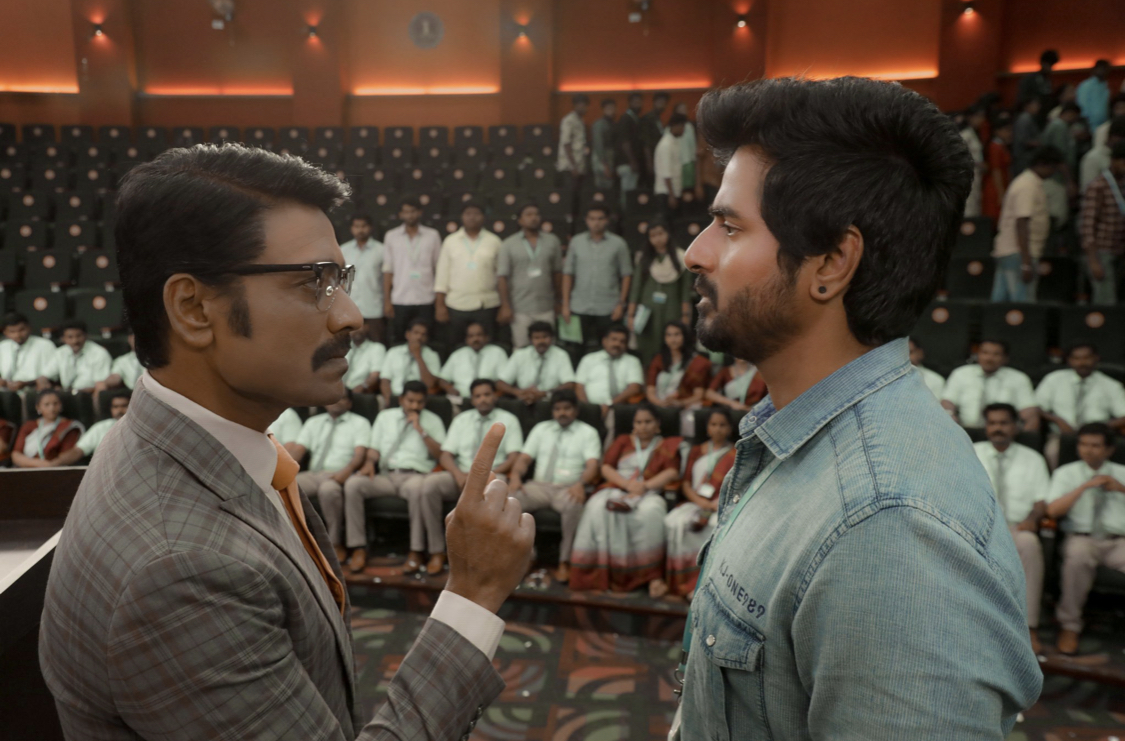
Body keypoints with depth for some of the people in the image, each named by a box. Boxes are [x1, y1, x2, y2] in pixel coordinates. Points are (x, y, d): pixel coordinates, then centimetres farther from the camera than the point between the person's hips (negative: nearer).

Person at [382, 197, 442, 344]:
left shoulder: (432, 235, 4)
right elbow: (387, 270, 5)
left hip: (425, 300, 0)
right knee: (396, 343, 5)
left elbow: (439, 267, 5)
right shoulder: (391, 236, 5)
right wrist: (386, 300, 0)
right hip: (399, 300, 1)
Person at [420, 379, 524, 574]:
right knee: (429, 483, -28)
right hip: (460, 475, 3)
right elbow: (445, 455, 9)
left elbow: (513, 458, 0)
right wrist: (459, 474, -12)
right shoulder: (461, 419, 17)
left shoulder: (508, 420, 9)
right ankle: (437, 552, -21)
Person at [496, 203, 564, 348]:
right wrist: (505, 306, -9)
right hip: (520, 310, -1)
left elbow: (557, 272, 9)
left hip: (546, 309, 2)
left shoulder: (552, 241, 5)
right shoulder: (508, 245, 0)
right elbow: (502, 277, -3)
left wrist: (558, 301, 8)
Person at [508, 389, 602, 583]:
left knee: (573, 504, -38)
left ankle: (564, 562, -23)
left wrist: (581, 483, -28)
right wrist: (515, 476, -12)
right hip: (539, 486, 3)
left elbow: (592, 466, -6)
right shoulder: (540, 429, 19)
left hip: (568, 489, -2)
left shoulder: (587, 432, 8)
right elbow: (524, 458, 10)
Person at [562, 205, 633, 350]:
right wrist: (565, 304, 2)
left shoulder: (618, 243, 2)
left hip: (608, 310, -1)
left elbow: (626, 275, 3)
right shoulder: (576, 242, 6)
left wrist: (621, 303, -4)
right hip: (579, 308, 1)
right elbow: (568, 274, 6)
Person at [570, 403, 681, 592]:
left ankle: (651, 573, -32)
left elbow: (672, 472, 1)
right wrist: (627, 484, -8)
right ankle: (600, 573, -34)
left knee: (651, 511, -38)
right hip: (616, 489, 2)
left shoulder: (668, 446, 20)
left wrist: (644, 486, -14)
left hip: (648, 493, -1)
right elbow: (606, 467, 11)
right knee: (597, 508, -33)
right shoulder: (623, 441, 26)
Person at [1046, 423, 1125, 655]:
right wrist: (1085, 486, -8)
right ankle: (1069, 626, -21)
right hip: (1082, 538, -2)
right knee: (1078, 557, -37)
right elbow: (1053, 510, -4)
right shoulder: (1067, 473, 12)